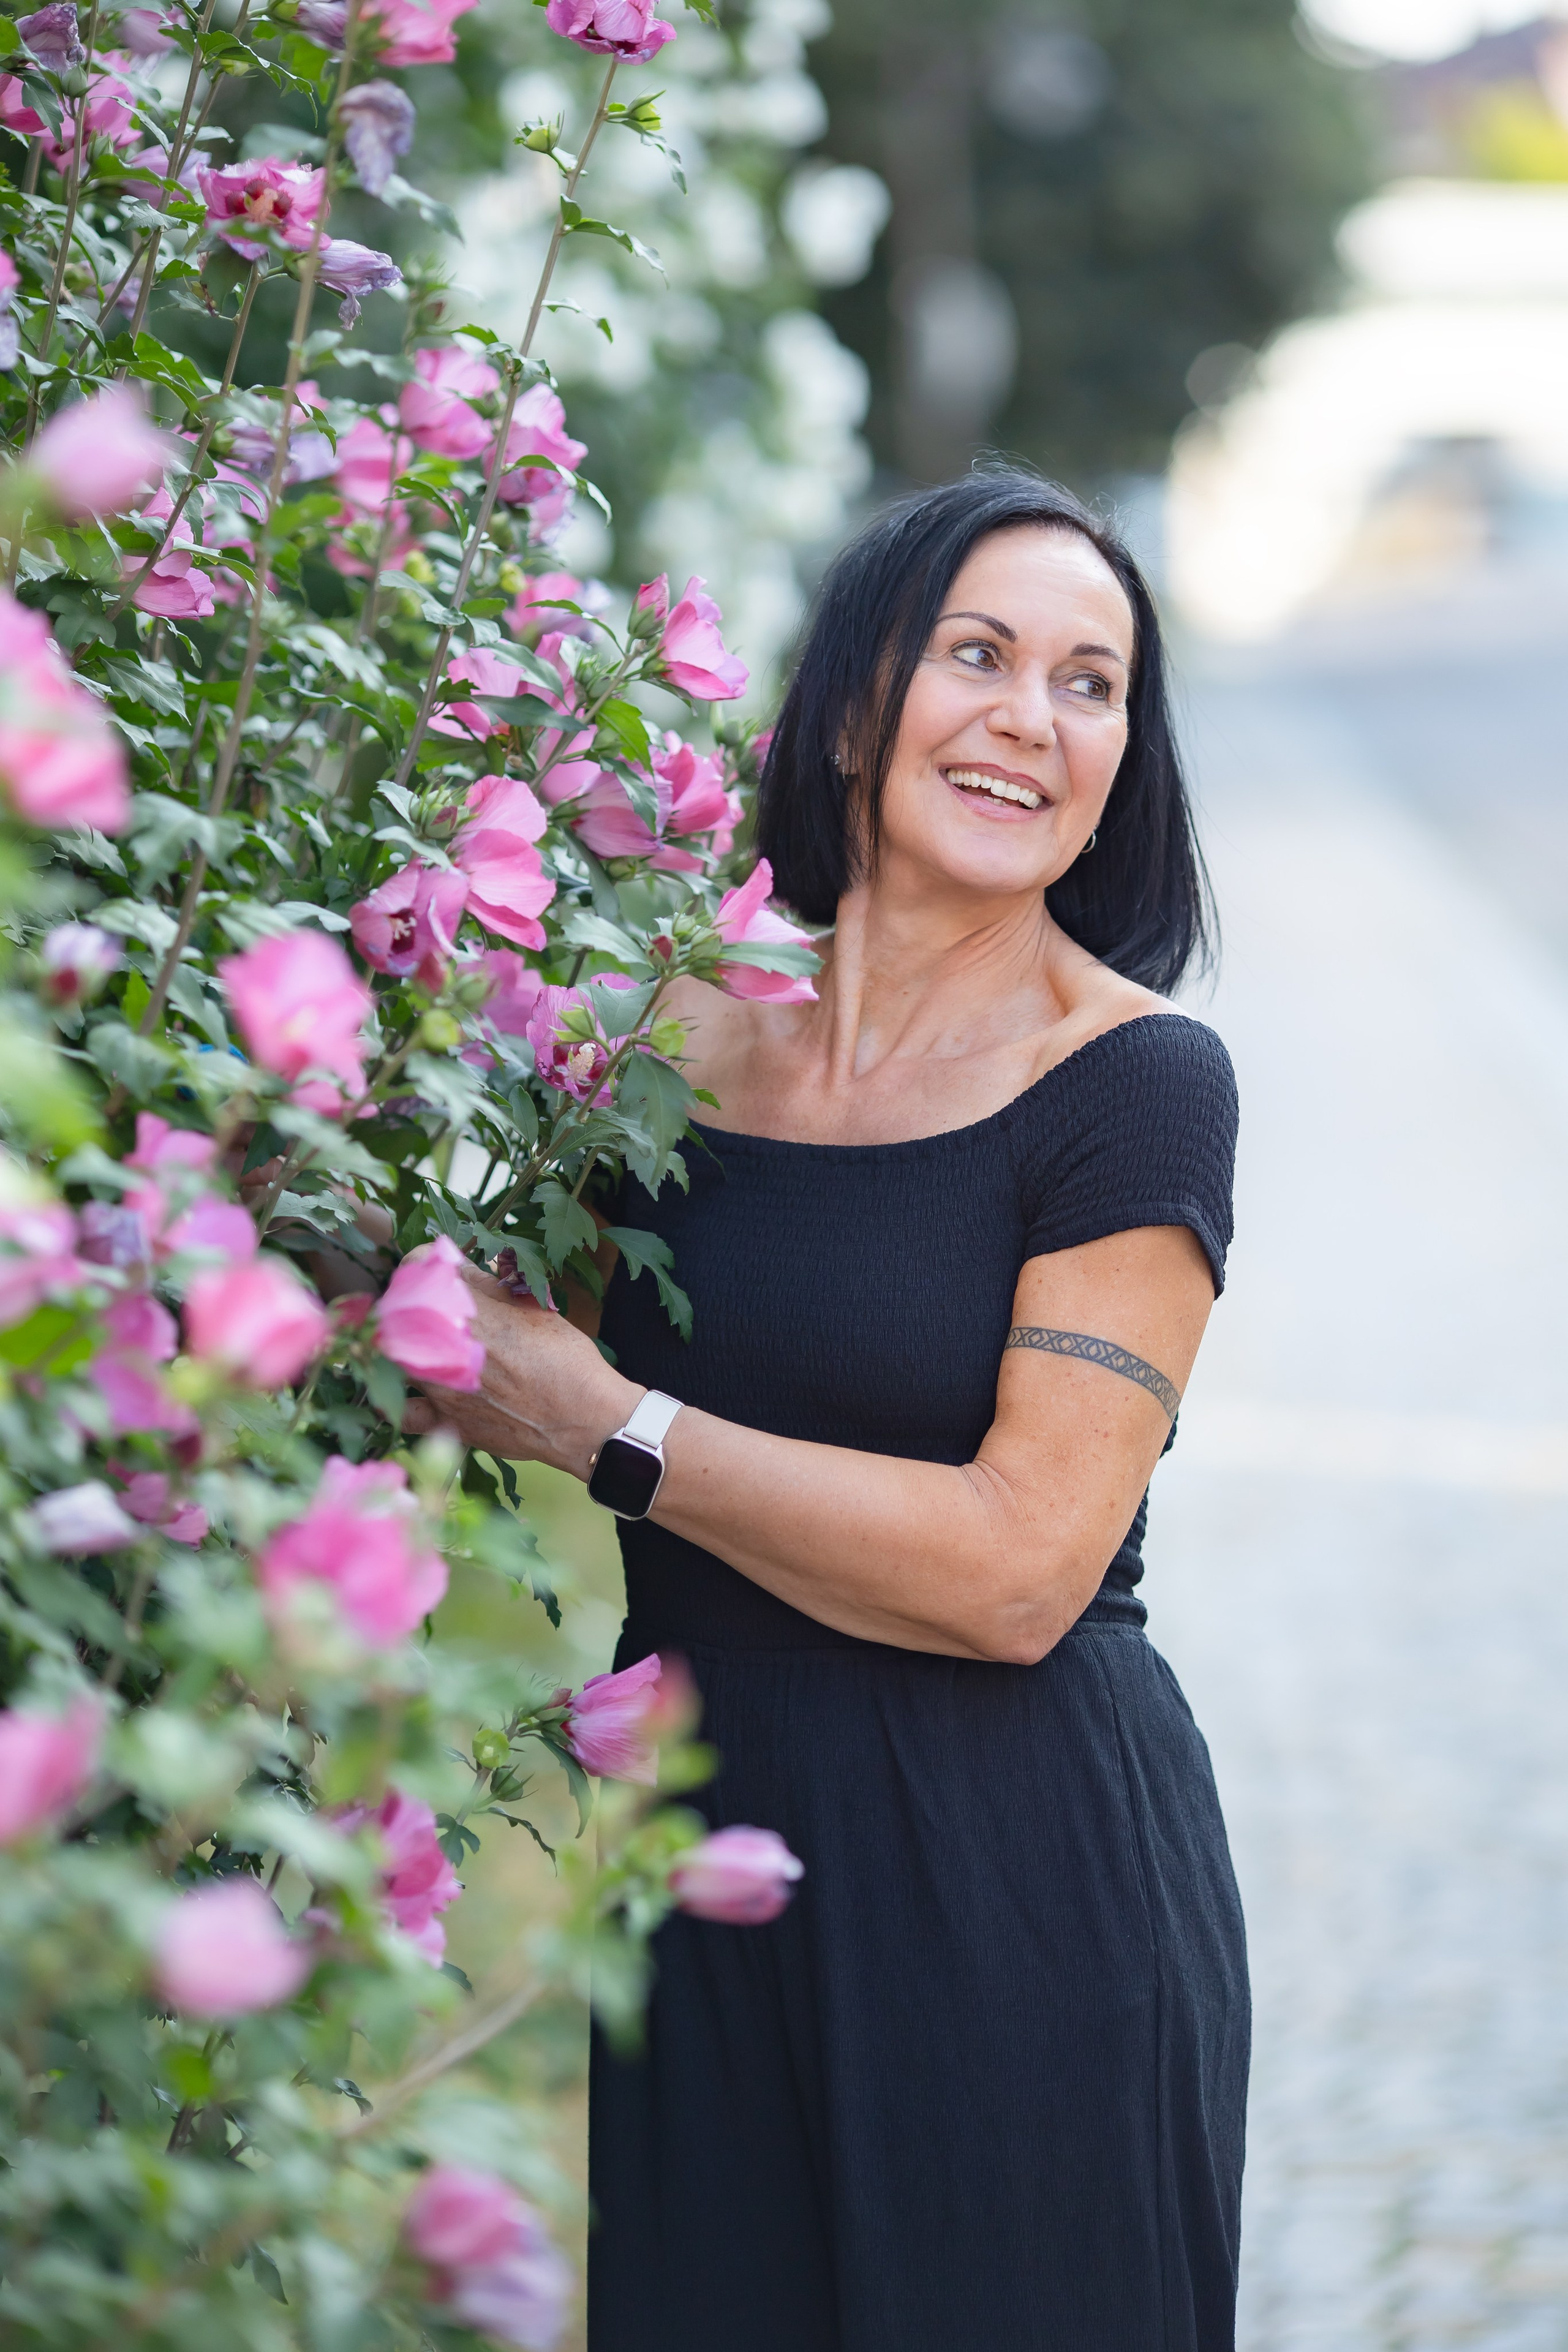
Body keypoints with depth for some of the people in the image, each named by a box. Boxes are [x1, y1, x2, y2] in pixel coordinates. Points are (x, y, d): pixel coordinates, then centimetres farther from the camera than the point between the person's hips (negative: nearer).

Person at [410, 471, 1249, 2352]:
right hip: (709, 1844, 5)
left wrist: (609, 1428, -15)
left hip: (1021, 1882, -4)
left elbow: (1020, 1571, -18)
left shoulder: (1135, 1084, -11)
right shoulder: (687, 1035, 3)